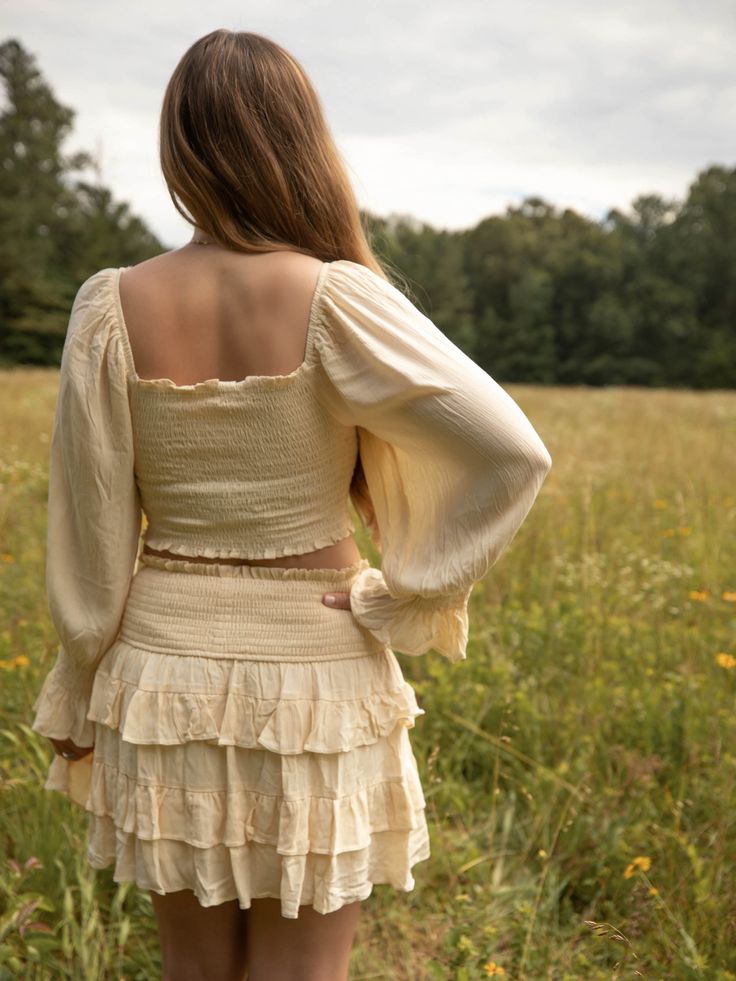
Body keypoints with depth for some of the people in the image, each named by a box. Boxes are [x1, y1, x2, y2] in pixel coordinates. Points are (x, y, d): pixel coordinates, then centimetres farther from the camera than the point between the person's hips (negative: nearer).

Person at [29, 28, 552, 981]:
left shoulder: (112, 306, -7)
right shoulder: (337, 300, -14)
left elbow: (89, 533, -3)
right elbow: (513, 452, -19)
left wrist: (78, 705, 9)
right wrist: (399, 598, -9)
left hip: (164, 673, 3)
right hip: (317, 674, -2)